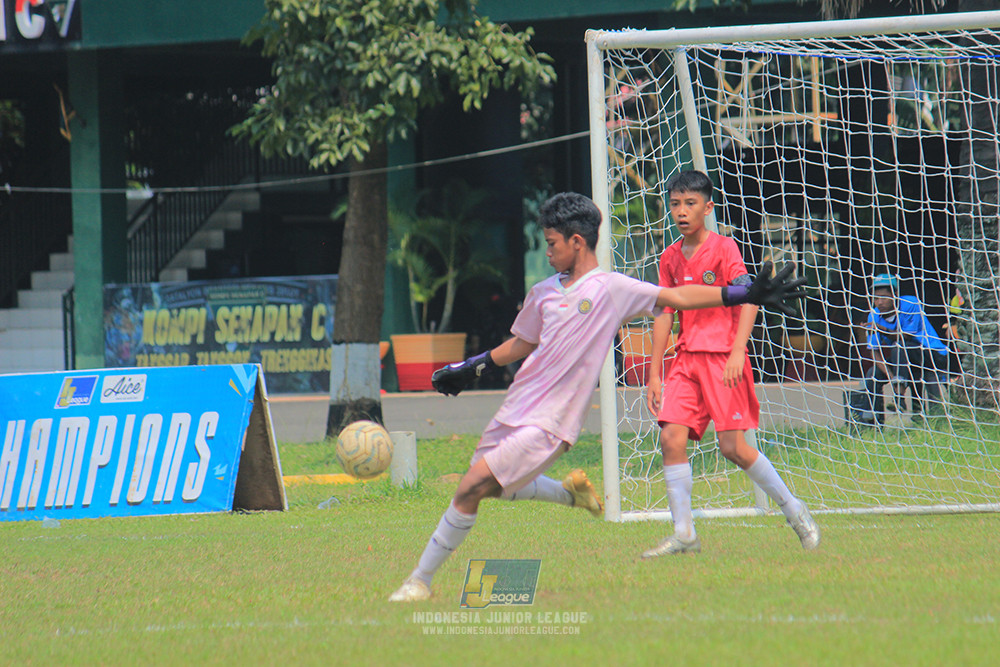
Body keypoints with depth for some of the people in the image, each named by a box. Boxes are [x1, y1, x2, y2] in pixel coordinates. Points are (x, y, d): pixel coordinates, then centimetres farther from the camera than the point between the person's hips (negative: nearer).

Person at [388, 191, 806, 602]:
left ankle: (421, 579, -4)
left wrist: (746, 295, -7)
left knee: (471, 489, -13)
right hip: (514, 412, 7)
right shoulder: (544, 293, 12)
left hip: (548, 425, -7)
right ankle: (570, 491, 29)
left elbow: (677, 297, -2)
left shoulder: (610, 289, -5)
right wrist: (469, 369, 29)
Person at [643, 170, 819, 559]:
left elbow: (748, 299, -12)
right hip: (687, 359, 6)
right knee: (671, 438, -9)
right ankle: (683, 534, -5)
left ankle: (792, 509, 8)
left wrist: (737, 352, -23)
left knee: (732, 446, -11)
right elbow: (664, 315, 16)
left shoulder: (723, 249, -4)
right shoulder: (670, 258, 13)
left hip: (722, 357, -6)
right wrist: (655, 373, 13)